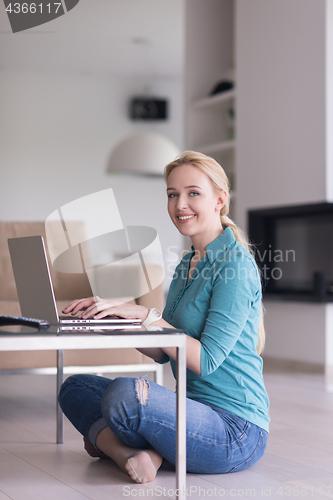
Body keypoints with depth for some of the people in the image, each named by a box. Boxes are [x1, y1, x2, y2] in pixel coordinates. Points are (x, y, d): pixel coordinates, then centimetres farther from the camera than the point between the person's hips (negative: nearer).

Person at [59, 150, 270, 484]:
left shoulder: (235, 265, -14)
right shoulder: (186, 265, 14)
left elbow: (206, 360, -19)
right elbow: (164, 352, 14)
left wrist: (145, 315, -19)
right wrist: (113, 317, 1)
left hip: (237, 431, -9)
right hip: (195, 412, 9)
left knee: (125, 393, -33)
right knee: (75, 387, 8)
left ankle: (102, 437, -1)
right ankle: (134, 454, -13)